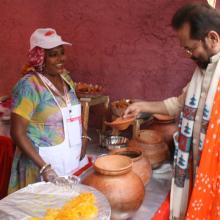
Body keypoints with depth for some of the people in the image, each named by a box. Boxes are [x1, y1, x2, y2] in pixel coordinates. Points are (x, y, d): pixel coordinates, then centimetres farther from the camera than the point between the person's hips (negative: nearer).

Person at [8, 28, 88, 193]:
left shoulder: (66, 78, 5)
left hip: (74, 159, 7)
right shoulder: (29, 85, -16)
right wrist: (44, 167, -22)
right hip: (46, 163, -6)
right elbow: (18, 133, -17)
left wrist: (82, 141, 4)